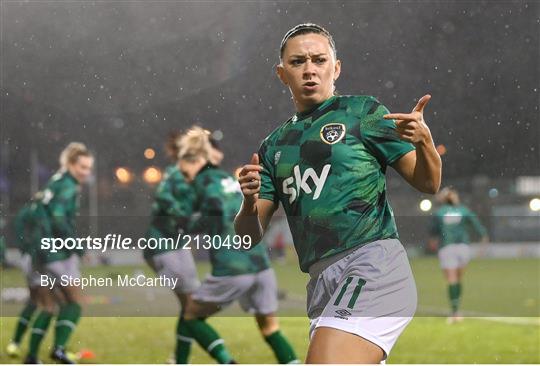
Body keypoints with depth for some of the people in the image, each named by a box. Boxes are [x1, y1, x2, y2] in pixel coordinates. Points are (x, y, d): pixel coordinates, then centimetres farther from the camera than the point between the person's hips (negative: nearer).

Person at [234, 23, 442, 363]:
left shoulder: (363, 112, 6)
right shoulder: (274, 147, 20)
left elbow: (427, 183, 4)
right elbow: (250, 235, 16)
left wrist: (424, 142, -17)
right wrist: (250, 202, -6)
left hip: (372, 262, -7)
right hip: (321, 281, 7)